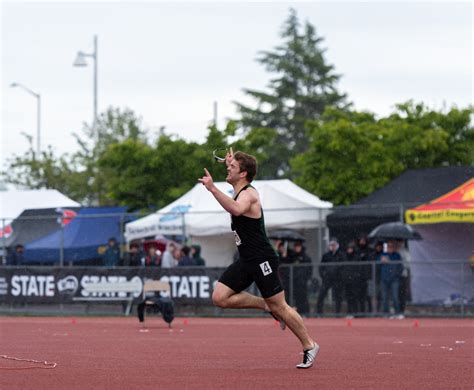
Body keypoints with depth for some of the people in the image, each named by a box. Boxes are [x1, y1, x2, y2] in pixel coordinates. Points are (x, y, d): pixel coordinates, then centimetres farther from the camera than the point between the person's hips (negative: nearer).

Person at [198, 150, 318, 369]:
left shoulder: (248, 194, -17)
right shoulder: (240, 192, 12)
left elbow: (236, 209, -43)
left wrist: (212, 188, -45)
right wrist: (231, 163, 40)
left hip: (262, 260, -9)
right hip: (246, 261, 9)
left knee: (279, 307, -2)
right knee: (220, 298, -3)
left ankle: (309, 346, 12)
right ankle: (267, 306, 12)